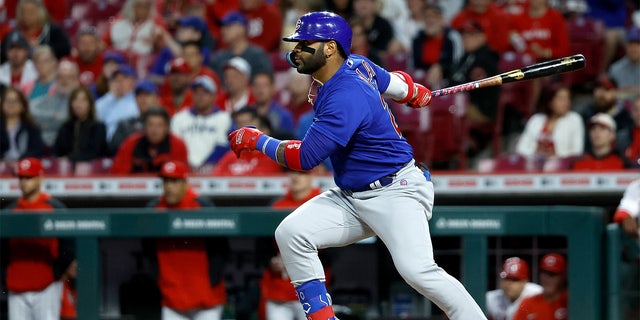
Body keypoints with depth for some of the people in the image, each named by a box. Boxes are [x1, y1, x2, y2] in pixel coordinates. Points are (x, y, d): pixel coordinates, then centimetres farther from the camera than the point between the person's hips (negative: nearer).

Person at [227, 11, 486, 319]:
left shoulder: (346, 97, -24)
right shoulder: (356, 64, 4)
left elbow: (305, 157, -24)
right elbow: (392, 81, 24)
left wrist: (258, 140, -10)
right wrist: (415, 92, 47)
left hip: (395, 193, -10)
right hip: (351, 198, 10)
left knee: (416, 269, -27)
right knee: (291, 233, -8)